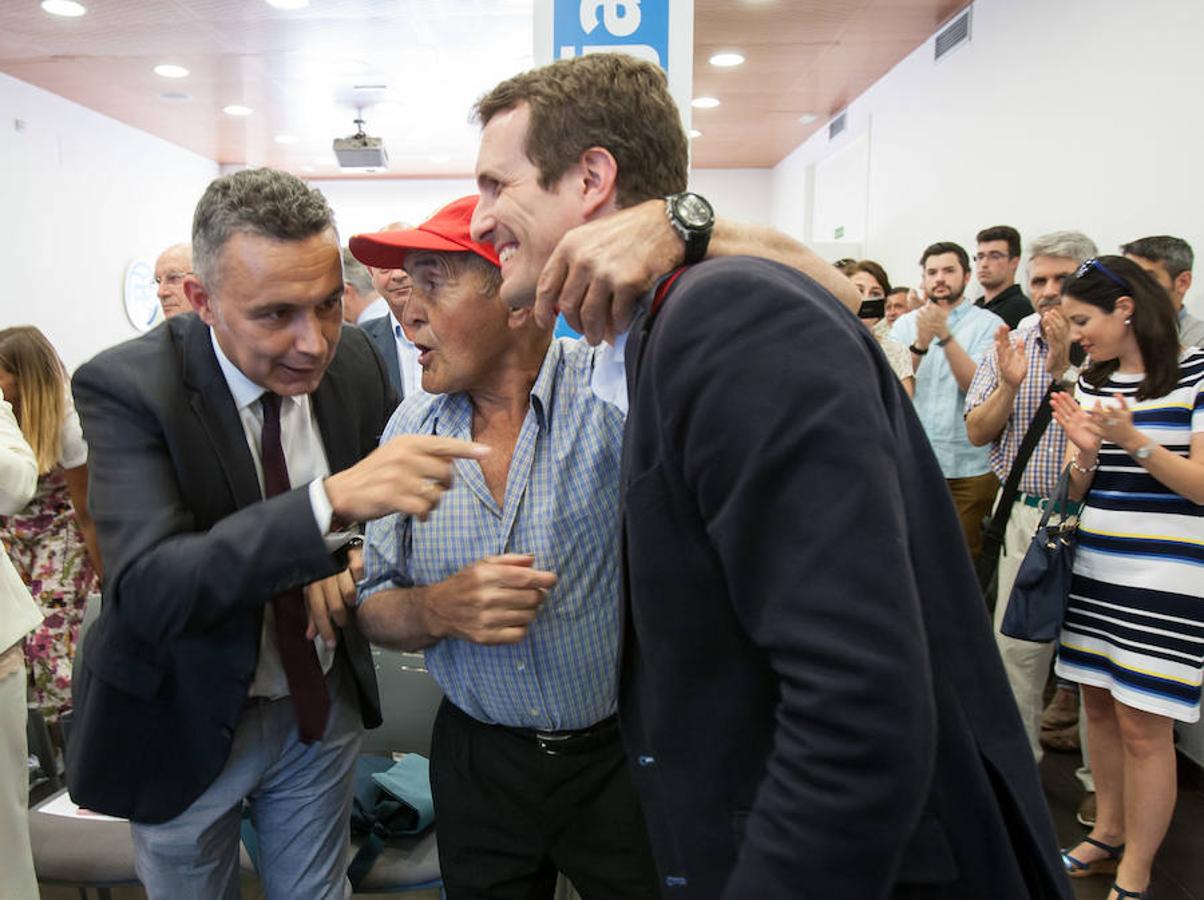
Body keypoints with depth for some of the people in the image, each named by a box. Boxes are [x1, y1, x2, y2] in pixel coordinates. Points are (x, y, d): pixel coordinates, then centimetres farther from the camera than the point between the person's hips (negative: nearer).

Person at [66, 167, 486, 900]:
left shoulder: (356, 359, -11)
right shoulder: (124, 387, -23)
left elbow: (396, 480, 5)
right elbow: (149, 591, -34)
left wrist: (353, 551, -17)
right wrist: (330, 502, -47)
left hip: (324, 704, 3)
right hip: (185, 725, -3)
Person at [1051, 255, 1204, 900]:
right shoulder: (1093, 382, 9)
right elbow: (1078, 489, 10)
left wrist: (1131, 440, -22)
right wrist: (1086, 448, -10)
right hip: (1094, 569, 6)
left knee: (1143, 725, -1)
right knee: (1098, 705, 13)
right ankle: (1108, 835, 31)